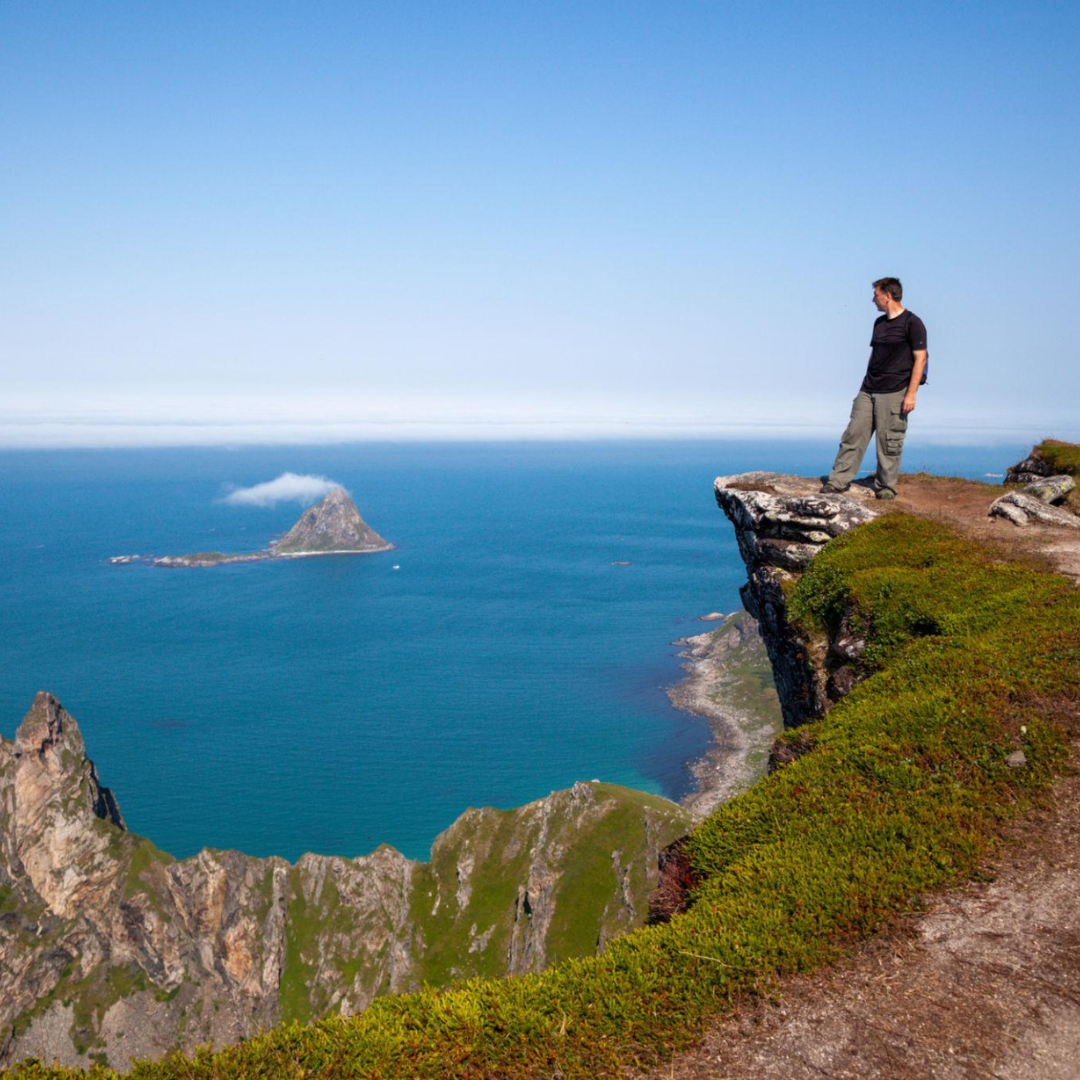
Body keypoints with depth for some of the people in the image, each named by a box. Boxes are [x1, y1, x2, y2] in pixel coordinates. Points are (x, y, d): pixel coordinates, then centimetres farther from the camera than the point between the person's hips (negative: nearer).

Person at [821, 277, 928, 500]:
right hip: (868, 391, 7)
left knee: (889, 442, -2)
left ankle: (886, 486, 9)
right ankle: (837, 481, 3)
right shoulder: (879, 322, 16)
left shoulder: (912, 323, -6)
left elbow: (920, 359, -10)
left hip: (894, 393, -7)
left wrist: (911, 394, -15)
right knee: (853, 434, 1)